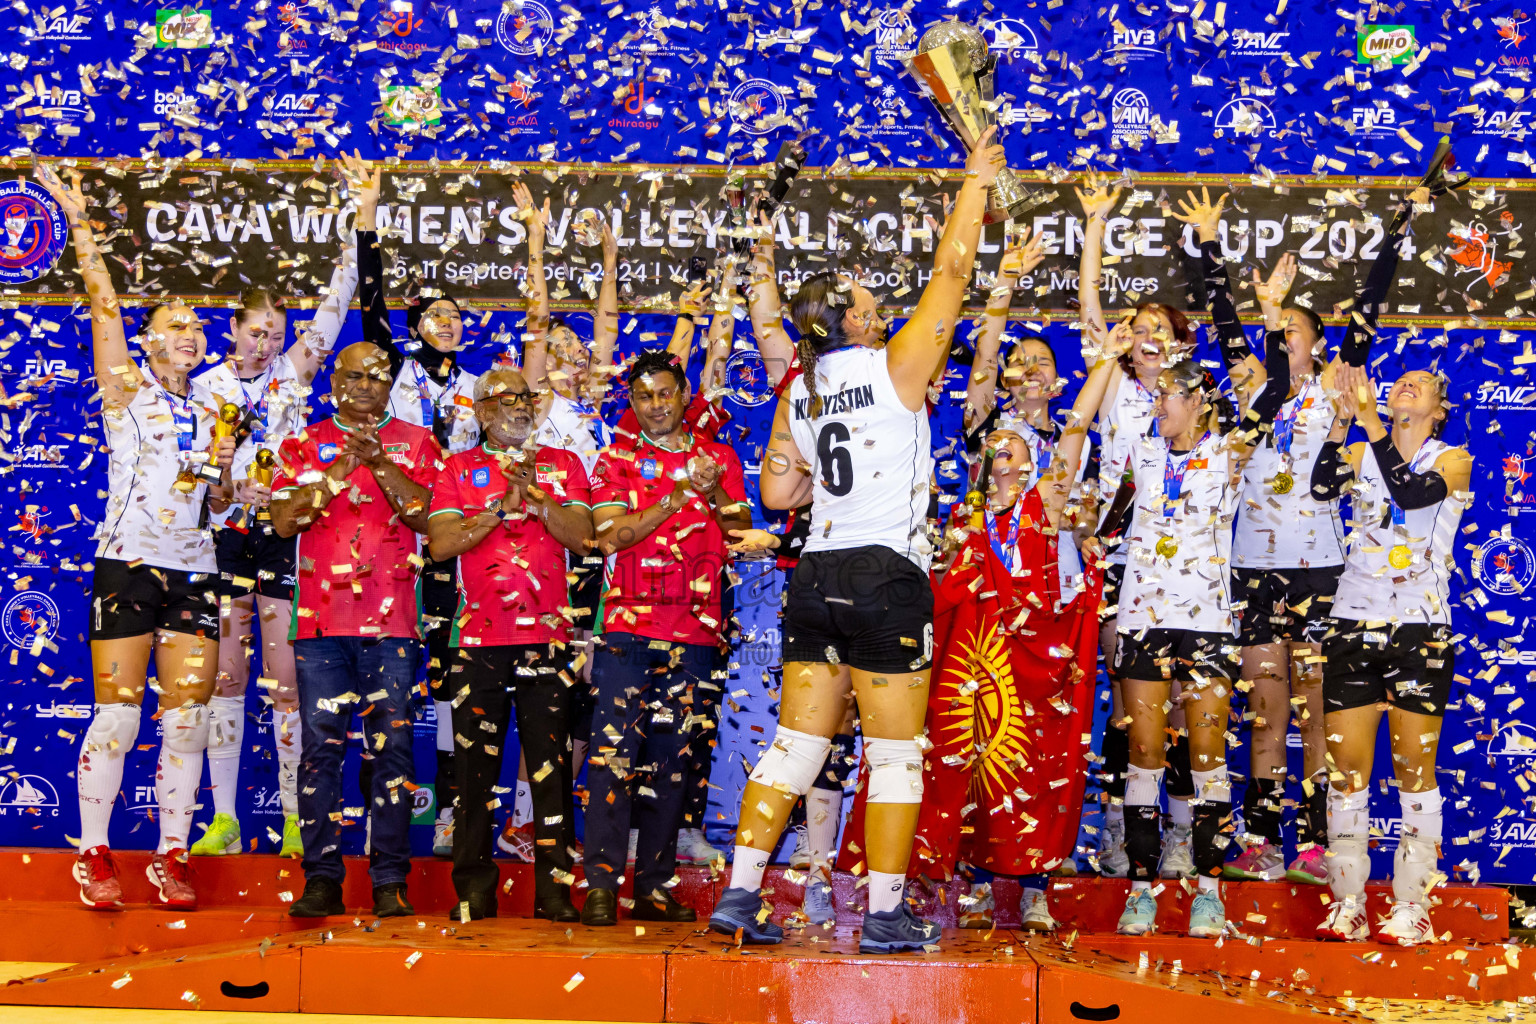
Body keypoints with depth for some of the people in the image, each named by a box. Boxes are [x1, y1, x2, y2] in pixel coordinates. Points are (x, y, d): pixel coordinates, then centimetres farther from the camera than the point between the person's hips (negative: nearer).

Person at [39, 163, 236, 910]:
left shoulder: (210, 411, 16)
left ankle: (170, 858, 9)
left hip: (195, 574, 4)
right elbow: (103, 305, -5)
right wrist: (78, 223, -8)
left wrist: (223, 469, -2)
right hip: (128, 566, -4)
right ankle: (94, 856, 5)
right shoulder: (125, 387, 4)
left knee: (187, 720, 2)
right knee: (118, 715, -5)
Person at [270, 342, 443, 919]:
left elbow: (426, 517, -2)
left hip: (392, 622, 0)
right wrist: (343, 468, -7)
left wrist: (378, 461, -11)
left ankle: (390, 882, 1)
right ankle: (321, 881, 4)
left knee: (392, 749, -3)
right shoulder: (304, 445, 13)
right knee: (321, 749, -1)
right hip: (321, 620, 1)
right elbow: (283, 521, 1)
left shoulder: (416, 443, 12)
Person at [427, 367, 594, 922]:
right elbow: (441, 543, -3)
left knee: (551, 766, -1)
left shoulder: (562, 465, 13)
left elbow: (581, 536, 1)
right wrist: (503, 506, -9)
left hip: (547, 636, 0)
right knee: (476, 766, 1)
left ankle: (555, 889, 2)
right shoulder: (459, 469, 10)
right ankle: (473, 890, 8)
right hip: (478, 639, 0)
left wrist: (534, 497, -11)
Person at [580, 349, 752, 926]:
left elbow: (742, 537, 6)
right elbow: (610, 536, -6)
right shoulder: (616, 461, 8)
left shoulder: (720, 459, 13)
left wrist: (716, 495, -13)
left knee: (674, 758, 6)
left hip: (695, 632, 2)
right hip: (627, 625, -2)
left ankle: (655, 887, 12)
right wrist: (681, 495, -13)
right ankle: (601, 884, -8)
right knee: (614, 752, -10)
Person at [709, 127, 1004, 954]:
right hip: (887, 579, -6)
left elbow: (777, 491, 10)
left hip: (817, 577, 6)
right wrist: (975, 183, 9)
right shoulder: (894, 369, -6)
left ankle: (740, 893, 8)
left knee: (796, 745, 10)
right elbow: (950, 274, 0)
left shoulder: (798, 394, 9)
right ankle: (885, 915, 4)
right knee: (895, 756, 2)